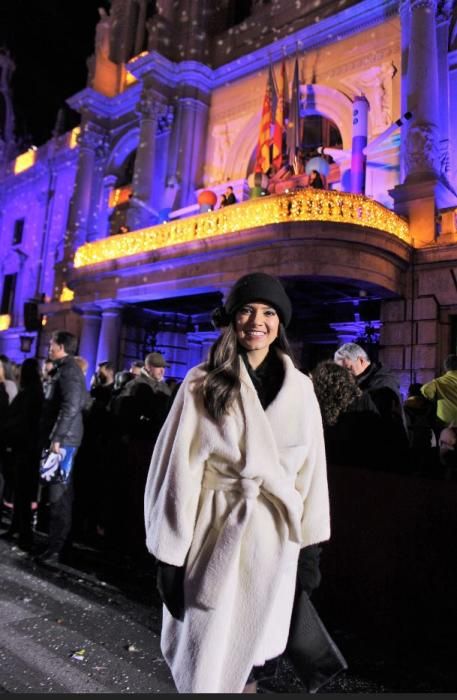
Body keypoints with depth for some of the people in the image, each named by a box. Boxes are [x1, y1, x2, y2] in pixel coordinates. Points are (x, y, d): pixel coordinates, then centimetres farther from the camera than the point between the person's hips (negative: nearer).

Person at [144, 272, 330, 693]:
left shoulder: (300, 389, 1)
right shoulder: (202, 384, -7)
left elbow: (311, 468, 5)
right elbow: (178, 468, -8)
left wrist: (309, 541, 7)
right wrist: (170, 553, -7)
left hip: (274, 538, 3)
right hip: (215, 533, -2)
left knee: (253, 653, 19)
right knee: (205, 659, 10)